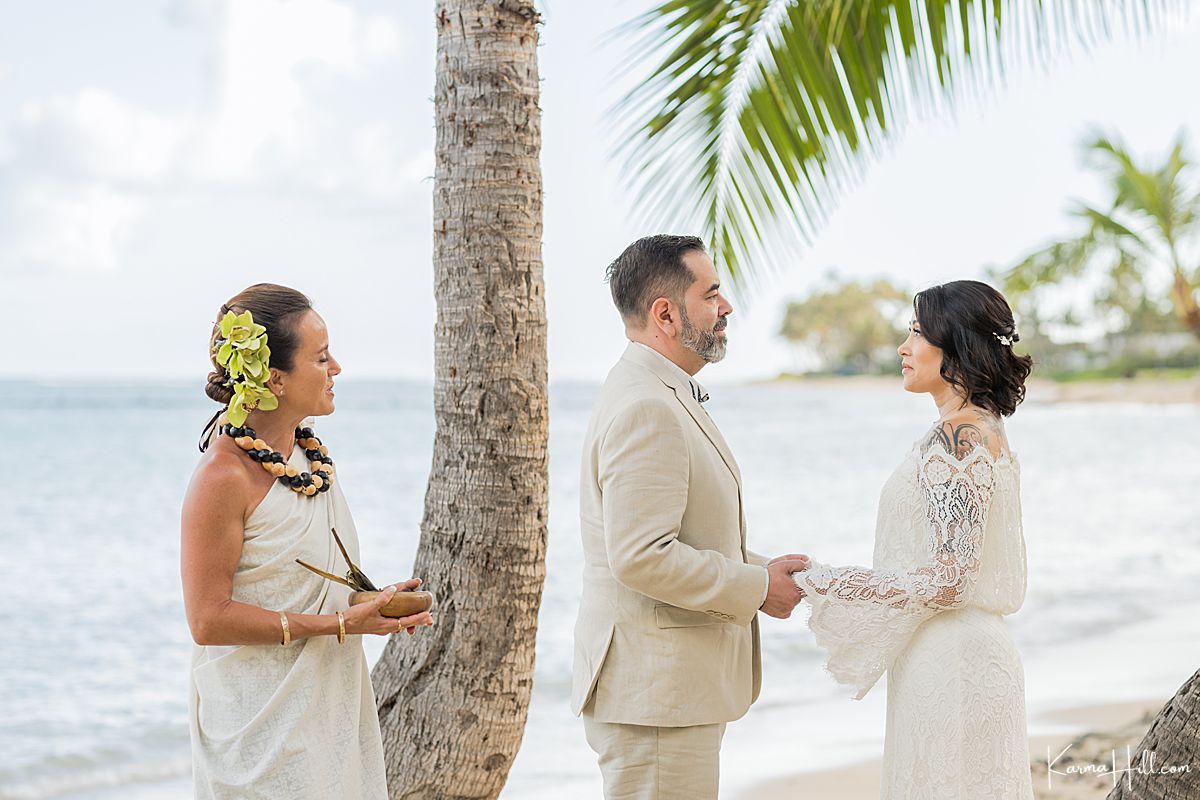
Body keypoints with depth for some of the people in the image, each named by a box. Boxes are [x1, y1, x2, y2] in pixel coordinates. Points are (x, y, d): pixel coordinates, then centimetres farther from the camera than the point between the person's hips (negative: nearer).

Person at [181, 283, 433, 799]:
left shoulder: (308, 452, 7)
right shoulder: (223, 477, -19)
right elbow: (208, 620, -20)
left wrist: (370, 601, 4)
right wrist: (338, 624, -20)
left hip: (329, 704, 8)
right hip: (262, 721, -8)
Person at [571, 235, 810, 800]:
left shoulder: (661, 395, 16)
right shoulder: (646, 409, -19)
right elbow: (641, 557, -26)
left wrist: (762, 569, 9)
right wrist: (757, 588, -15)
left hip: (674, 686, 11)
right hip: (654, 693, -11)